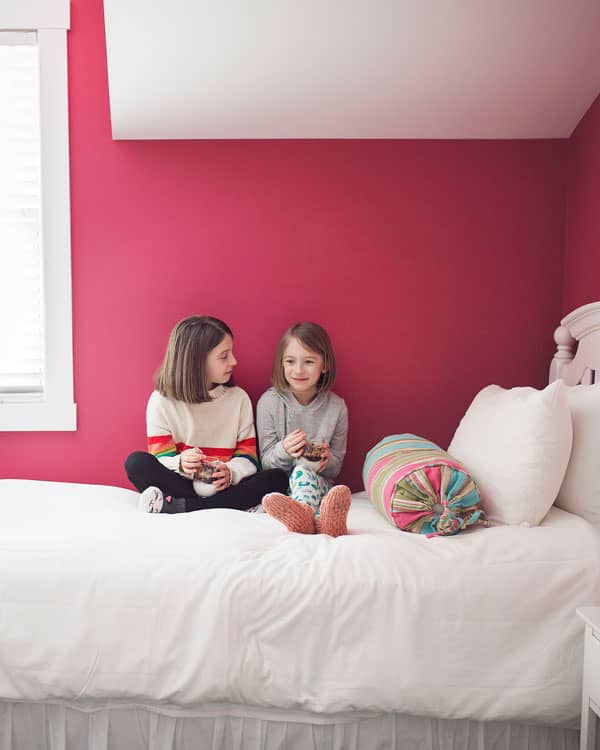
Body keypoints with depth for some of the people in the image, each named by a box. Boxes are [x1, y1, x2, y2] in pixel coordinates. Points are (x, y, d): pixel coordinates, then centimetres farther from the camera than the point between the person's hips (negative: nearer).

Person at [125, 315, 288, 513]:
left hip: (225, 487, 2)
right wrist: (180, 463, -27)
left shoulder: (238, 397, 6)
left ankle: (172, 506, -29)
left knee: (278, 477, -24)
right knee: (136, 462, -26)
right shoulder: (162, 400, 0)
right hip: (179, 483, -2)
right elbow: (161, 458, -4)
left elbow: (248, 455, 3)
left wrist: (230, 473, -19)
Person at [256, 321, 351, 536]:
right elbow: (265, 462, 2)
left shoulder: (336, 406, 0)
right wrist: (283, 451, -21)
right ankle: (318, 521, -65)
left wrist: (327, 460, -17)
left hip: (319, 482, 1)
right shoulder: (269, 402, -3)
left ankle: (304, 517, -65)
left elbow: (335, 468, 9)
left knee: (303, 473, -35)